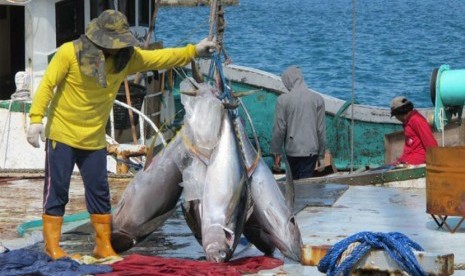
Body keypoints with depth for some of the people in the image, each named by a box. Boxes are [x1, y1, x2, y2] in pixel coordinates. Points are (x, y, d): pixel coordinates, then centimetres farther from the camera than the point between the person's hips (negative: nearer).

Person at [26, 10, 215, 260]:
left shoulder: (126, 57, -2)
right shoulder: (70, 53, -17)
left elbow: (160, 58, 1)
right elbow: (47, 85, -17)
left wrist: (193, 51, -6)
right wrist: (36, 119, -24)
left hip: (94, 140, 5)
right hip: (62, 135, -5)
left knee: (99, 192, 7)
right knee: (57, 190, -1)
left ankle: (103, 246, 17)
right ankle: (52, 246, 8)